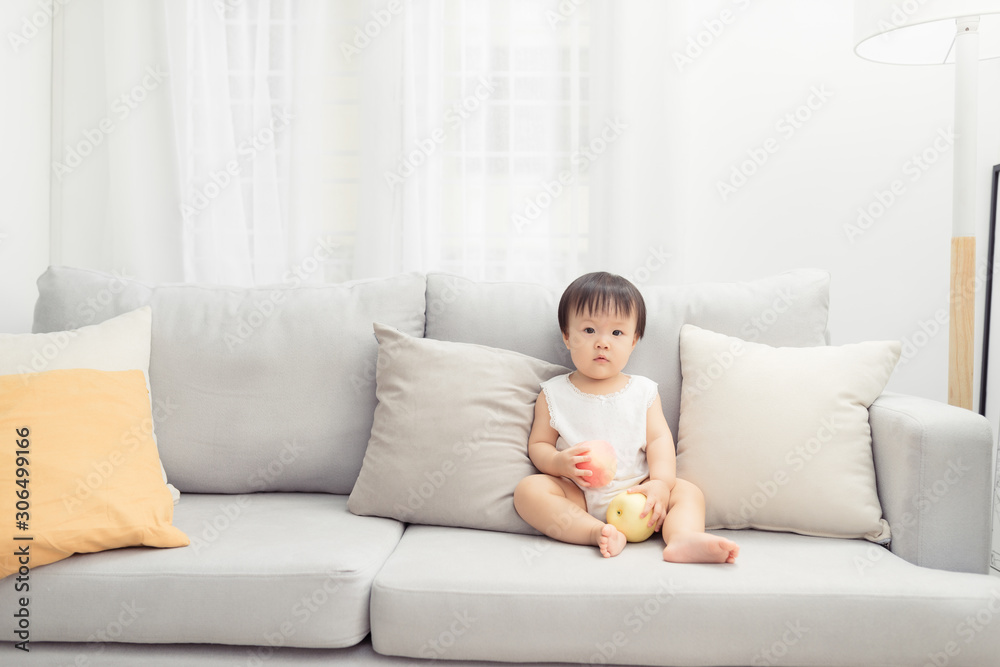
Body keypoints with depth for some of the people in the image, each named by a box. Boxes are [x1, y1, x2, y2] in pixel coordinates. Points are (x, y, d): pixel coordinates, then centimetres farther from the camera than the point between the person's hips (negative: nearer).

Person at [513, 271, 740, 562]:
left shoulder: (644, 391, 8)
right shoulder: (554, 394, 4)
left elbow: (659, 439, 0)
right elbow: (538, 444, 4)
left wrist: (661, 482, -18)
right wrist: (560, 463, -19)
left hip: (635, 492, 2)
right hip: (578, 496, -2)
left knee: (688, 490, -16)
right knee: (528, 489, -26)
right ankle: (597, 532, -38)